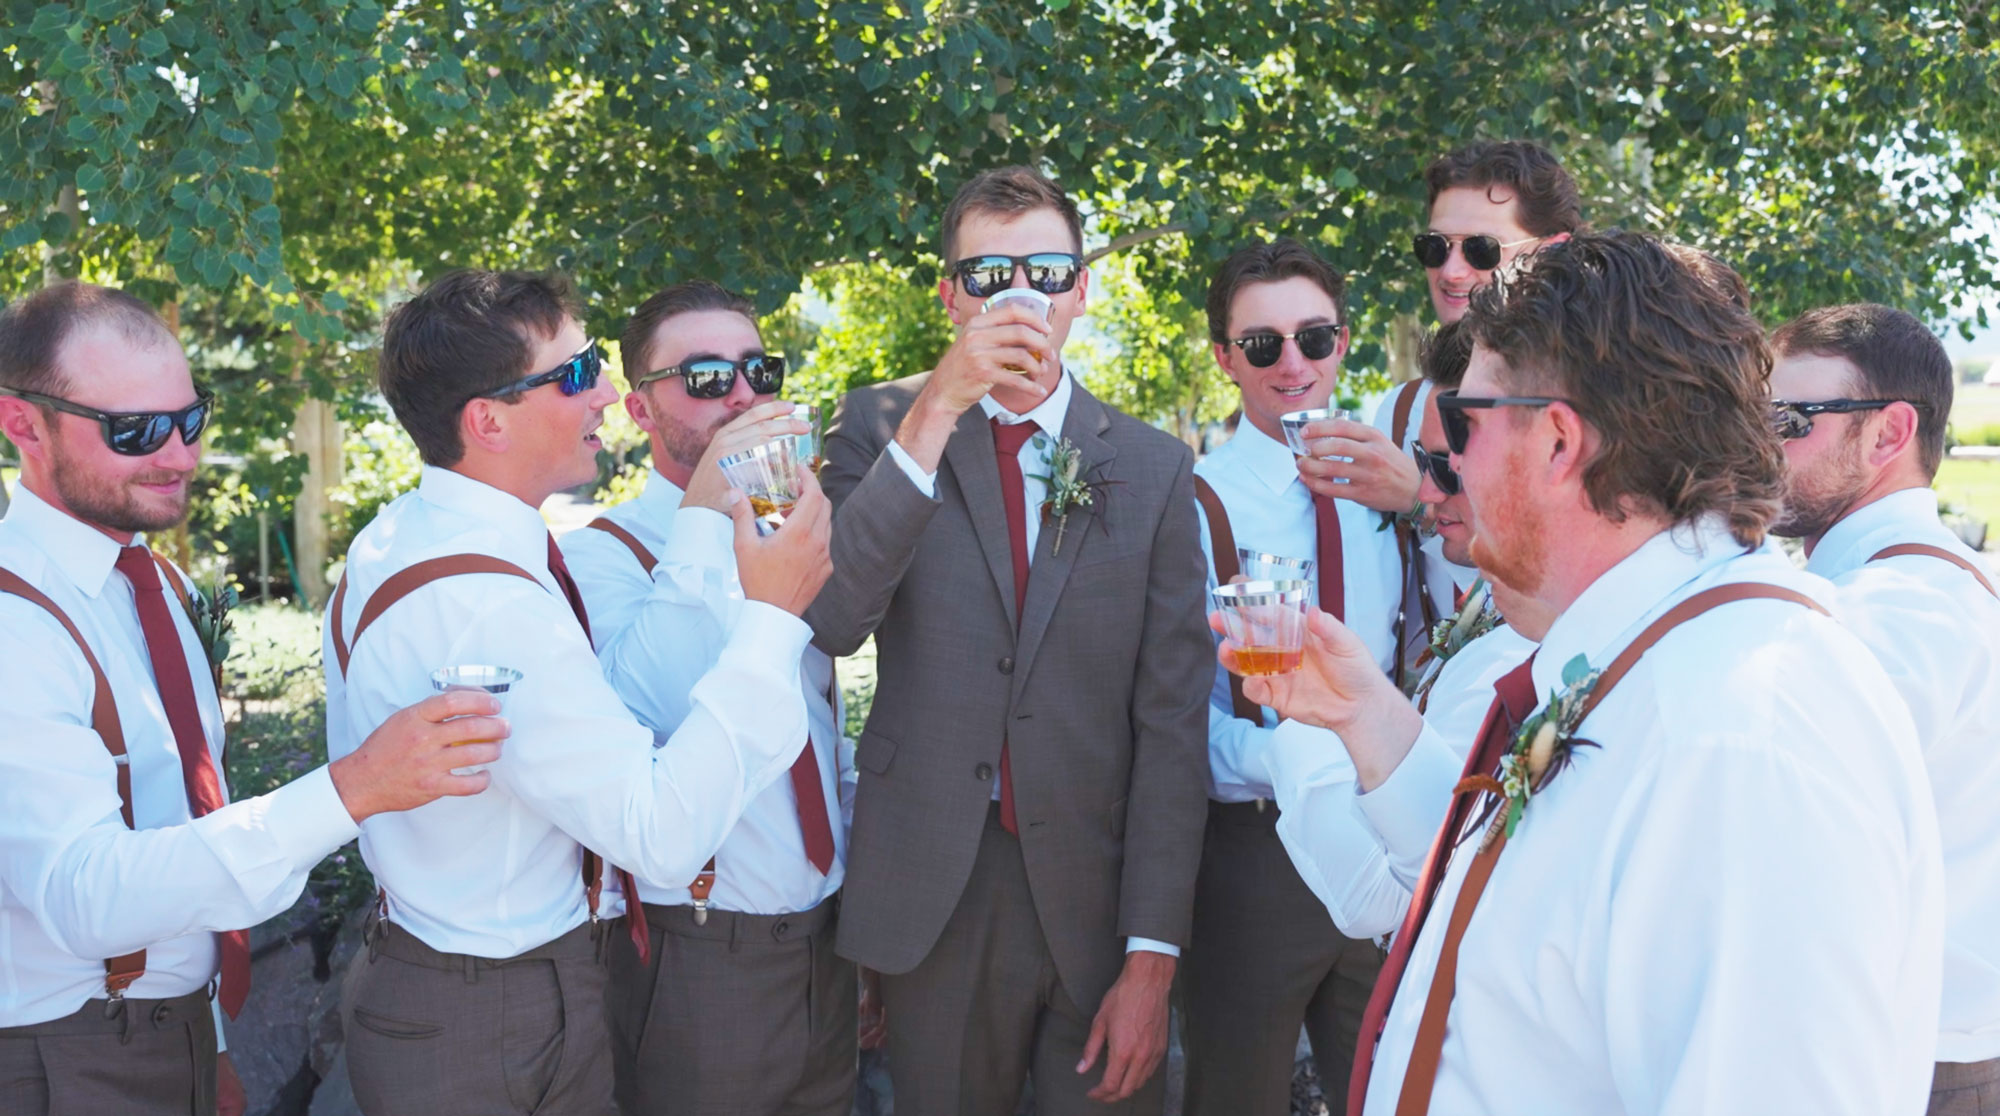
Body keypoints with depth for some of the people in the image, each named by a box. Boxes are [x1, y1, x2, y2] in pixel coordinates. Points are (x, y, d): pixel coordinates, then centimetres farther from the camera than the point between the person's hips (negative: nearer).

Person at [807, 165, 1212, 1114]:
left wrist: (1152, 957, -6)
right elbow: (829, 622, -15)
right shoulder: (880, 424, 1)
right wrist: (936, 413, -21)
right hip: (932, 895, 0)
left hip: (1097, 896, 1)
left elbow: (1172, 724, -1)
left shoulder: (1154, 468, 2)